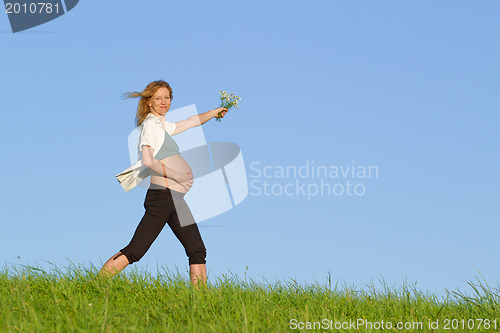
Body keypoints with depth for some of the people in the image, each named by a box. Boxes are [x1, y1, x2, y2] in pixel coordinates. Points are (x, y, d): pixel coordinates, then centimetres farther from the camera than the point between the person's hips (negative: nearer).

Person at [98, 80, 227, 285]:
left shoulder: (161, 125, 21)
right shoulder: (150, 124, -5)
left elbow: (190, 122, 38)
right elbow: (147, 160, -16)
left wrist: (215, 112, 48)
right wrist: (177, 176, -14)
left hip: (174, 199, 9)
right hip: (163, 194, -9)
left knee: (197, 251, 6)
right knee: (134, 252, -12)